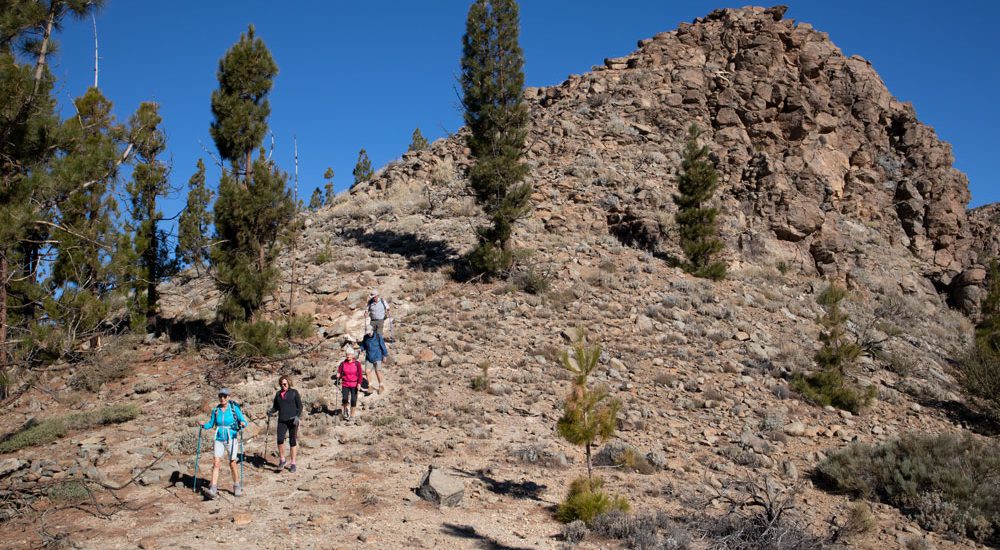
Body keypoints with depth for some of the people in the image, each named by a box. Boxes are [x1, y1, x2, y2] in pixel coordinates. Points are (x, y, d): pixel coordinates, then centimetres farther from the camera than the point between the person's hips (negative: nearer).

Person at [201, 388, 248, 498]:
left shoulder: (234, 408, -5)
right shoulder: (215, 410, 3)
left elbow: (244, 421, -2)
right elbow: (211, 424, 12)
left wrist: (243, 424, -24)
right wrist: (204, 425, -8)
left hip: (231, 440, -2)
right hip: (219, 440, 2)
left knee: (232, 464, 2)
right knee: (216, 463, -10)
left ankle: (237, 487, 21)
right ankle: (213, 489, -15)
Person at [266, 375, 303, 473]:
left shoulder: (294, 392, 1)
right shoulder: (278, 394, 11)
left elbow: (300, 406, 0)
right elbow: (275, 407, 18)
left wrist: (298, 416, -15)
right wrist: (271, 412, -4)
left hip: (292, 420, -2)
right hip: (282, 420, 2)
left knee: (292, 441, 2)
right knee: (280, 439, -15)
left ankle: (293, 463, 11)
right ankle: (282, 460, 5)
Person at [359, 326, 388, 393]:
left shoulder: (378, 336, -12)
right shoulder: (365, 337, 0)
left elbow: (383, 346, -6)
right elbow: (363, 345, 13)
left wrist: (385, 355, -3)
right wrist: (361, 349, -9)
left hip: (377, 357, -4)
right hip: (369, 357, 4)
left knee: (377, 371, -4)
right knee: (367, 371, -4)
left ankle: (380, 386, 16)